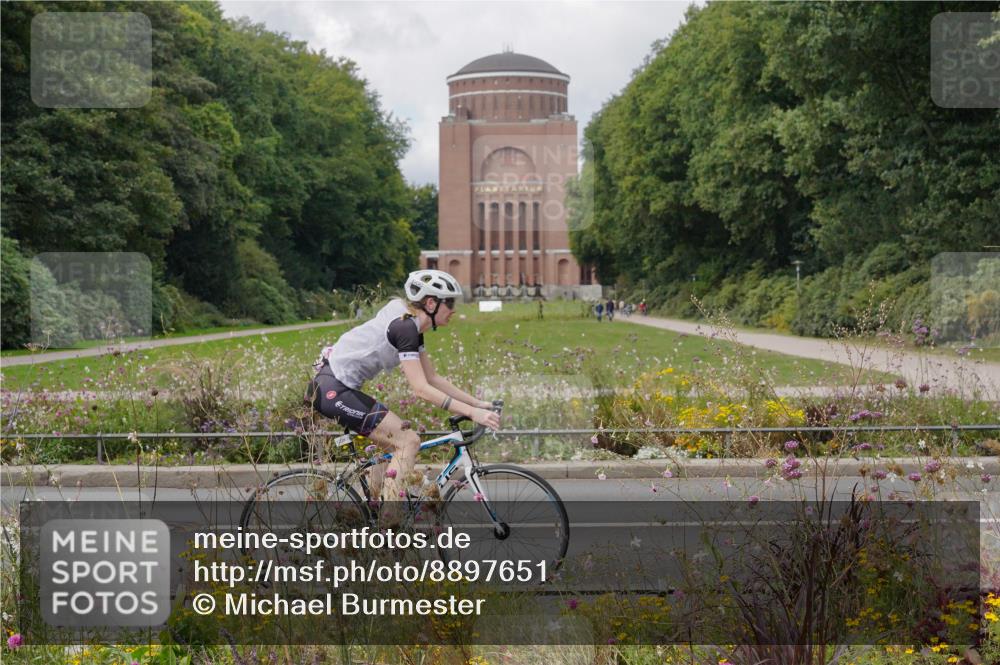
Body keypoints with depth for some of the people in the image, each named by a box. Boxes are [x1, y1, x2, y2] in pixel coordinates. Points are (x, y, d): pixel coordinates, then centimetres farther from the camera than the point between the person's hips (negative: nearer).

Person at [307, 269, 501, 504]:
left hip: (333, 386, 10)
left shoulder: (412, 326, 12)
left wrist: (478, 403, 9)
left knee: (395, 445, 14)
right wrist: (472, 412, -25)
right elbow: (421, 388, -24)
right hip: (334, 389, -10)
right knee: (409, 441, -12)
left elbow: (433, 378, 16)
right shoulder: (405, 327, -18)